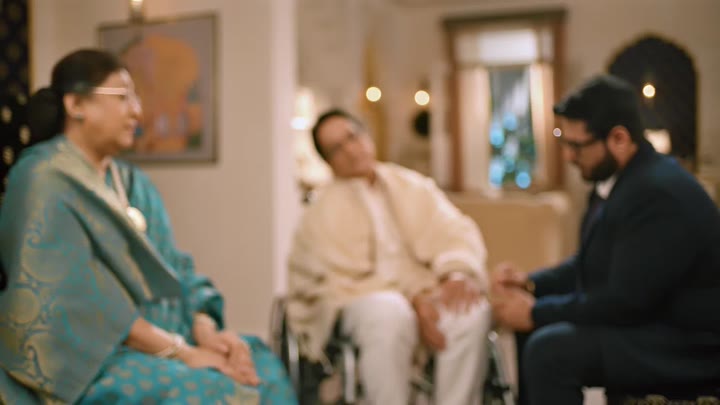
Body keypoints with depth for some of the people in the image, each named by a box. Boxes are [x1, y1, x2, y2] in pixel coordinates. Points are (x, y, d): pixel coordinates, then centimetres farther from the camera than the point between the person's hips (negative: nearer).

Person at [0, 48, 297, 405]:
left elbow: (172, 268, 11)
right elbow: (75, 297, -17)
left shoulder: (133, 183, 16)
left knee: (264, 369, -17)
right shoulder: (43, 182, -8)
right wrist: (180, 352, -20)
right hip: (90, 356, -7)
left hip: (162, 338, 7)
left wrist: (204, 329, -9)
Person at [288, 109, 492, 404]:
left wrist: (458, 273, -19)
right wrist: (413, 299, -20)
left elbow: (453, 232, 5)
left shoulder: (412, 186, 16)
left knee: (472, 311, -29)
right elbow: (346, 280, -6)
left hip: (426, 293, 3)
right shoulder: (323, 211, 5)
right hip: (361, 300, -3)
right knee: (389, 314, -38)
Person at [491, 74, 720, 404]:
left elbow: (626, 302, -27)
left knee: (549, 350, -25)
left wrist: (536, 312, -18)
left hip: (687, 343, -10)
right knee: (527, 333, 8)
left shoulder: (660, 194, -25)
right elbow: (590, 267, 15)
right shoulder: (615, 179, 5)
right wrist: (531, 283, -1)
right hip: (643, 318, 10)